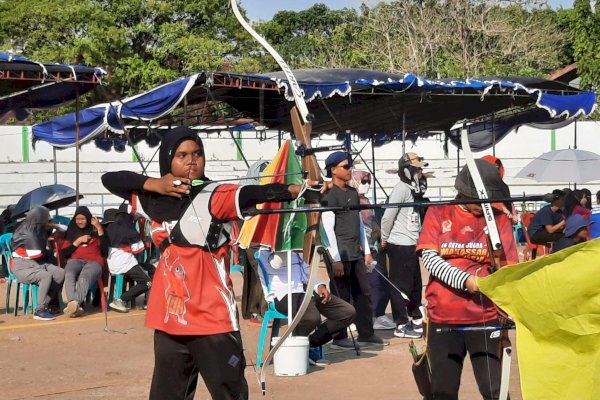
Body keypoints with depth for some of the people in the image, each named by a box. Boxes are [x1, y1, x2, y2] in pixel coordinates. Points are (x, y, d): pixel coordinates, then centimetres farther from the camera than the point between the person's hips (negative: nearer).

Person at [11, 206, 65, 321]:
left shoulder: (38, 230, 9)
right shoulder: (27, 234, -19)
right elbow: (37, 255, -16)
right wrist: (49, 253, 4)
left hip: (38, 264, 9)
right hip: (23, 266, -9)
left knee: (61, 273, -14)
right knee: (46, 276, -34)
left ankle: (45, 304, -11)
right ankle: (40, 311, -26)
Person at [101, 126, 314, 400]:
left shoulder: (215, 197, -9)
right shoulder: (156, 199, 8)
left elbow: (254, 194, -27)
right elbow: (109, 179, 15)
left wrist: (296, 190, -47)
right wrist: (153, 183, -2)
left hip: (213, 321, -6)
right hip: (169, 321, 6)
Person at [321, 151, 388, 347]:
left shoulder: (353, 192, 16)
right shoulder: (329, 195, -10)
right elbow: (328, 228, -14)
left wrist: (366, 250, 18)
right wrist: (335, 259, -17)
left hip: (356, 253, 8)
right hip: (341, 255, -8)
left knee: (363, 294, 10)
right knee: (342, 297, -3)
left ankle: (366, 333, 18)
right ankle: (339, 337, 6)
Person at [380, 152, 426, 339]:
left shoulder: (412, 189, 14)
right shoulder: (401, 189, -15)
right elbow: (388, 216, -19)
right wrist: (384, 239, -9)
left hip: (411, 245, 10)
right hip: (400, 246, -10)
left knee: (415, 283, 18)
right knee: (401, 285, -3)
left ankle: (416, 320, 30)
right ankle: (401, 326, 3)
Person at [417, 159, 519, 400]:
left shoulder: (499, 218, 4)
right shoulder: (439, 212, 4)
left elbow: (509, 268, 1)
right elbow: (429, 257, -6)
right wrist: (466, 280, -19)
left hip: (486, 317, 0)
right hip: (443, 317, 1)